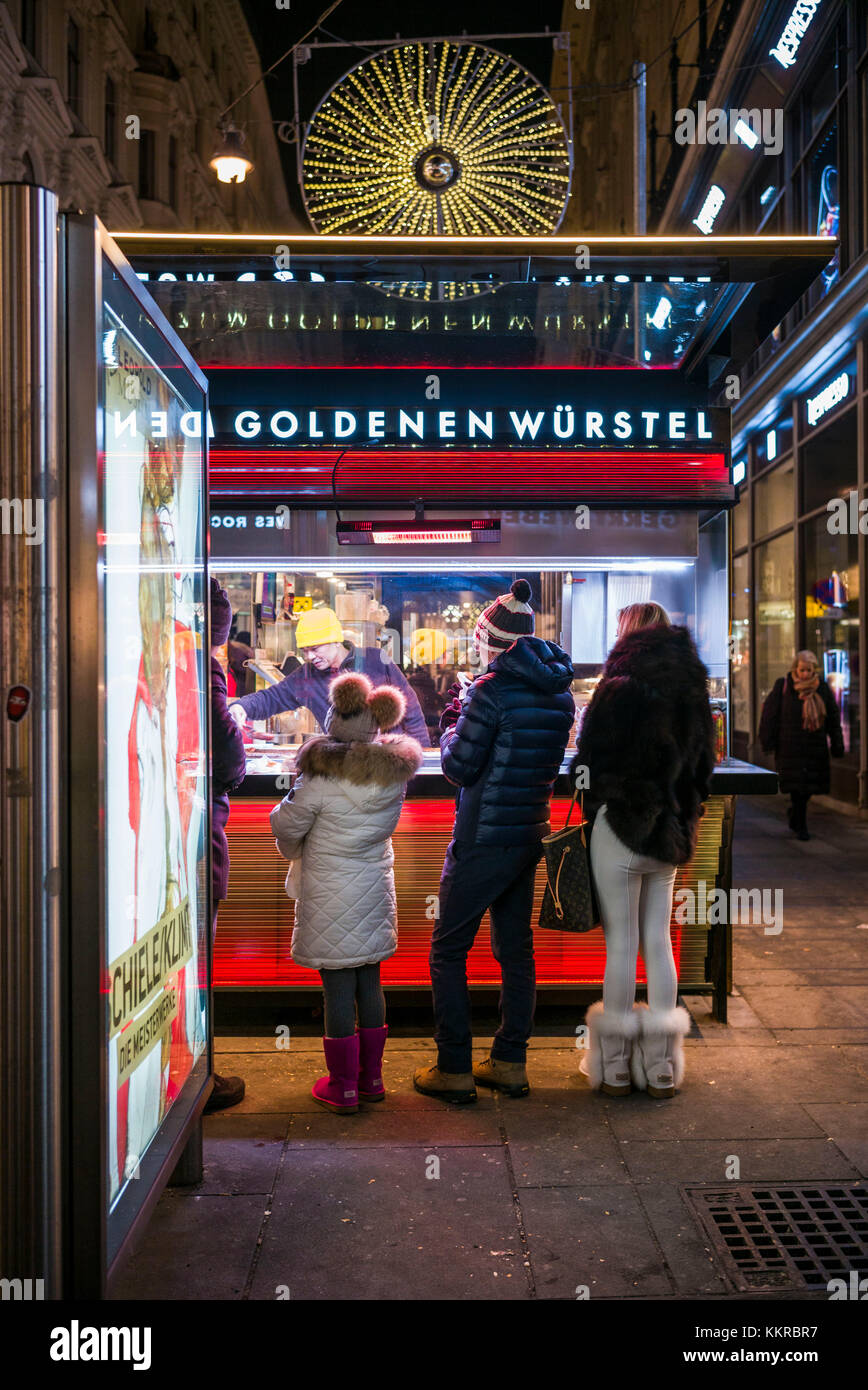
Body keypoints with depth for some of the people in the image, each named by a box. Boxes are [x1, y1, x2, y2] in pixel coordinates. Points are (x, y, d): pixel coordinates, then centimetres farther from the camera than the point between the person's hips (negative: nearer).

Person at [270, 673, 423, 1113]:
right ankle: (371, 1077, 27)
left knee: (338, 989, 4)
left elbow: (287, 825, -6)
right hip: (376, 887, 5)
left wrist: (296, 853, 16)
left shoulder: (323, 776, -18)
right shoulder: (395, 773, -2)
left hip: (330, 894, -5)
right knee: (369, 983, 15)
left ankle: (343, 1086, 15)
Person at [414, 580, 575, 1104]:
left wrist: (451, 727, 5)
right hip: (530, 835, 8)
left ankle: (454, 1070, 7)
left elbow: (460, 767, -13)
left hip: (483, 839, -7)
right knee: (516, 948, 15)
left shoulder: (493, 689, -16)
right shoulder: (560, 691, 8)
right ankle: (511, 1062, 22)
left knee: (449, 949, 4)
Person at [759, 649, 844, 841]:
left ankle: (794, 813, 33)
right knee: (797, 785, -8)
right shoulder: (782, 687, -3)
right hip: (790, 748, -3)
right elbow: (770, 714, -1)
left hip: (816, 747, 3)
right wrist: (768, 742, -5)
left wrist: (837, 744, 6)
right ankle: (800, 826, 2)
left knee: (810, 785, 6)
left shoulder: (822, 689, 6)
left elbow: (833, 718, 10)